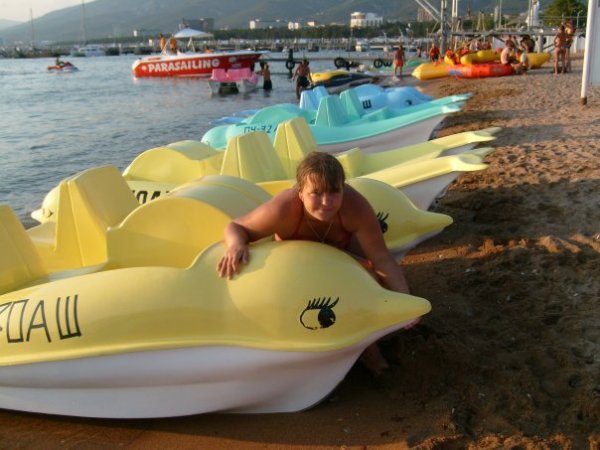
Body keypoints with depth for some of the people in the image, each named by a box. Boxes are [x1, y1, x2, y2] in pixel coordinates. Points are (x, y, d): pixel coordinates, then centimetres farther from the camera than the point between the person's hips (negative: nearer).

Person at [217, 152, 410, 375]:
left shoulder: (356, 207, -40)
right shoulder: (283, 210, -42)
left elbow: (382, 258, -33)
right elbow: (236, 227, -29)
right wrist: (236, 245, -53)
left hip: (342, 247, 0)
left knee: (375, 274, -22)